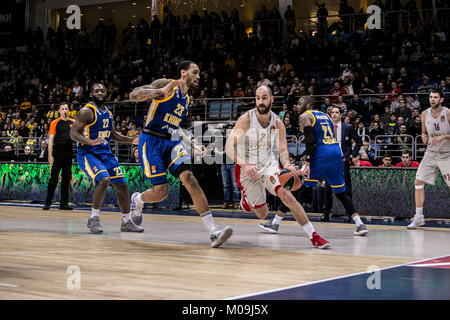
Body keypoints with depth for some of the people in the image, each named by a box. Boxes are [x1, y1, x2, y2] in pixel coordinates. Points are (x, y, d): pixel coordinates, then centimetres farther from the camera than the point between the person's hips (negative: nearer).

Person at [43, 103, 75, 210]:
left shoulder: (72, 122, 11)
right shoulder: (55, 123, -2)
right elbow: (50, 140, -5)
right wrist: (50, 155, -11)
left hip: (69, 153, 4)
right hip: (58, 153, -4)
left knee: (66, 178, 6)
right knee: (54, 178, -5)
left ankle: (64, 203, 11)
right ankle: (48, 202, 1)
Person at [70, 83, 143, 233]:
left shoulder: (108, 112, 13)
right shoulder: (87, 111, -11)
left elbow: (113, 135, 25)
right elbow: (73, 133, -17)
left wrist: (132, 140, 11)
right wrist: (91, 142, -33)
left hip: (106, 153, 8)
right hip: (87, 153, -8)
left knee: (121, 184, 5)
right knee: (104, 180, -29)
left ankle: (127, 222, 17)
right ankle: (93, 218, -15)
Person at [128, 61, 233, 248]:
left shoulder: (186, 99, 18)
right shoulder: (165, 85, -5)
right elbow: (133, 95, -17)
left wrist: (186, 139, 21)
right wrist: (161, 92, -30)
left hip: (172, 142, 6)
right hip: (151, 141, -6)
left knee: (189, 179, -19)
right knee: (161, 192, -11)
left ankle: (213, 232, -28)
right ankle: (137, 199, 28)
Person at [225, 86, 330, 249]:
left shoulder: (277, 123, -6)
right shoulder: (246, 119, -17)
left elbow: (283, 150, -3)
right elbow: (229, 147, -19)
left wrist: (286, 164, -27)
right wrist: (244, 165, -35)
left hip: (269, 164, 2)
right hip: (247, 169, -2)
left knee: (286, 194, -23)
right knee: (262, 214, 3)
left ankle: (313, 236, -18)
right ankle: (246, 198, 40)